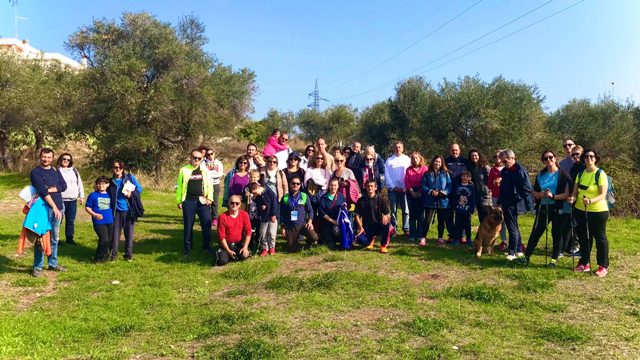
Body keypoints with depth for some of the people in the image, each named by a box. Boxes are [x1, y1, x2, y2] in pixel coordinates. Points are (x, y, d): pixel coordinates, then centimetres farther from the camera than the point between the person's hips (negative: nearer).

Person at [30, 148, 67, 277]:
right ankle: (37, 267, 3)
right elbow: (42, 191, -15)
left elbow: (63, 186, 2)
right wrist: (54, 207, -21)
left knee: (54, 238, 13)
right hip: (44, 207, -6)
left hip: (58, 207, 6)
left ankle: (53, 263, 22)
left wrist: (49, 189, -14)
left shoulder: (56, 171, 14)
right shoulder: (35, 172, -4)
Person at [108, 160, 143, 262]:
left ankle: (129, 254, 18)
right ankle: (113, 254, 15)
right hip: (116, 211, 1)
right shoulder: (111, 182, 5)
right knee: (115, 233, 3)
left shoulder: (129, 177, -1)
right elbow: (107, 195, 14)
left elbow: (139, 189, 2)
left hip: (129, 211, -1)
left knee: (129, 233, 6)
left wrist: (131, 194, -16)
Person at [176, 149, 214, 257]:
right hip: (188, 202, -1)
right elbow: (179, 186, 5)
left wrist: (209, 198, -5)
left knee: (207, 224, 2)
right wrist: (179, 201, 1)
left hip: (203, 201, 1)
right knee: (188, 226, 7)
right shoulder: (184, 170, 3)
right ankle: (187, 248, 19)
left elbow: (209, 184, 5)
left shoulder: (205, 170, 6)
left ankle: (207, 246, 16)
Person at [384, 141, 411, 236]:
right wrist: (393, 187, -6)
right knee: (393, 210, 5)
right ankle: (393, 228, 12)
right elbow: (386, 175, 2)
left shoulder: (407, 159, 5)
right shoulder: (389, 161, 6)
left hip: (404, 189, 0)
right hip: (393, 189, 0)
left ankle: (406, 229, 5)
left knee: (405, 210, -1)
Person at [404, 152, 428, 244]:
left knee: (420, 213, -1)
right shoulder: (409, 169, 8)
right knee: (412, 213, 4)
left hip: (421, 193, -2)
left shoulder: (425, 169, 0)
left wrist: (420, 192, -12)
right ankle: (412, 234, 8)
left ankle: (420, 234, 5)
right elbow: (406, 181, 2)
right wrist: (412, 191, -9)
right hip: (411, 193, 2)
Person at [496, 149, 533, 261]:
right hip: (506, 204, 9)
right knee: (513, 227, 16)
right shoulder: (504, 171, 12)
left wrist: (518, 198, -17)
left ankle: (512, 252, 1)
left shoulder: (520, 170, -14)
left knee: (512, 228, -4)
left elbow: (527, 188, -16)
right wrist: (499, 202, 15)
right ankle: (518, 250, 26)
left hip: (513, 204, -9)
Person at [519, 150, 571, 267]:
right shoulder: (540, 175, 10)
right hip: (543, 208, 4)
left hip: (558, 209, -3)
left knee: (556, 234, 5)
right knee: (536, 232, 5)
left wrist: (553, 196, -23)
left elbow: (567, 194, -11)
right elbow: (535, 193, 12)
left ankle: (554, 259, 17)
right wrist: (542, 194, -9)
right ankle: (527, 256, 12)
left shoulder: (563, 175, -4)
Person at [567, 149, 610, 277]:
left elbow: (603, 195, -17)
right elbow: (575, 191, 7)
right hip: (581, 210, 6)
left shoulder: (600, 174, -10)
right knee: (583, 238, 13)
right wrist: (573, 198, -16)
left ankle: (603, 266, 15)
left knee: (600, 238, 4)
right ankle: (585, 263, 25)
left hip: (598, 211, -5)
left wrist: (590, 201, -35)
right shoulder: (580, 174, 7)